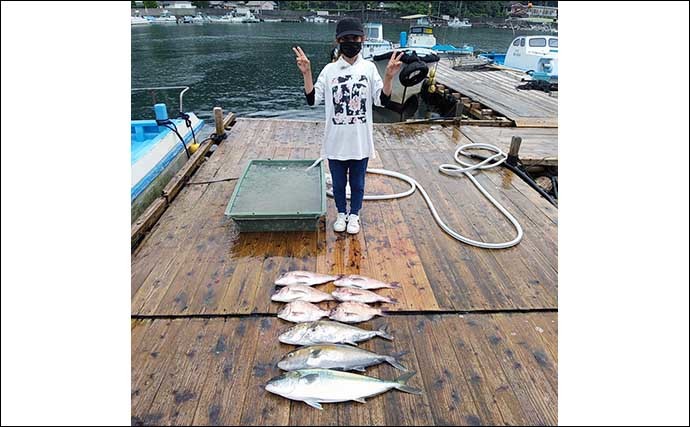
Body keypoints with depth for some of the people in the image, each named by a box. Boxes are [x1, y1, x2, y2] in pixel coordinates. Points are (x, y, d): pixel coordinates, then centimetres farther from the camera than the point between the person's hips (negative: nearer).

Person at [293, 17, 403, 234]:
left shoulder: (369, 68, -1)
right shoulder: (329, 70, -2)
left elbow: (382, 100, -6)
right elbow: (312, 99, -6)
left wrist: (389, 77, -21)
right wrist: (306, 73, -19)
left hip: (360, 141, 0)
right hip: (336, 141, 0)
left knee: (357, 183, 14)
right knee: (338, 182, 15)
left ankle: (354, 215, 36)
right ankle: (341, 213, 38)